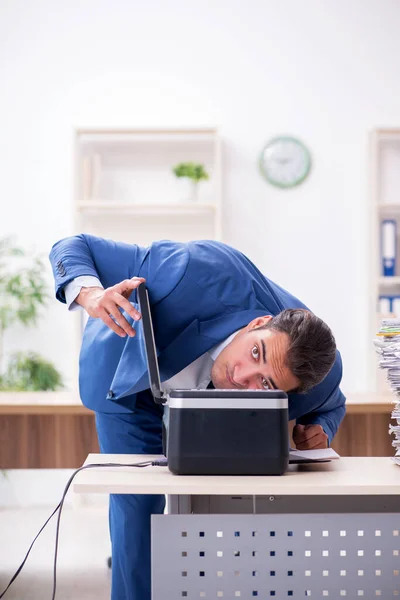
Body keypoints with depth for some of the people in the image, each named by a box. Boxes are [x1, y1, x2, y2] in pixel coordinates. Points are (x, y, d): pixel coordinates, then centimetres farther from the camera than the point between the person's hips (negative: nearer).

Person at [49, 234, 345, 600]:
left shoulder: (319, 379, -32)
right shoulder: (202, 276, -44)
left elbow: (331, 405, -2)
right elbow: (73, 248, -34)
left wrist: (318, 430, -25)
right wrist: (91, 295, -56)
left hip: (206, 410, 2)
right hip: (132, 388, -2)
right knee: (137, 511, -7)